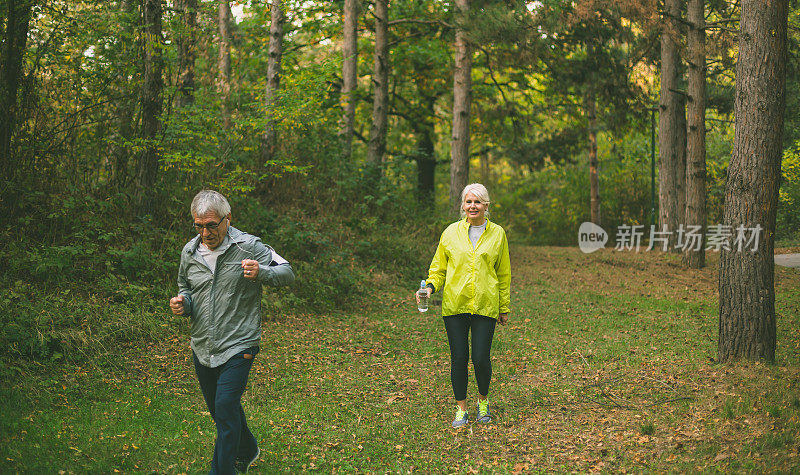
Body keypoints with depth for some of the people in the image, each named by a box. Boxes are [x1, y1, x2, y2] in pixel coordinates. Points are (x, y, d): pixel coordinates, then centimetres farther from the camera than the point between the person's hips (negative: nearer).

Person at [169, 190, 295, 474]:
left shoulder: (248, 246, -10)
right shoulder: (189, 252, 4)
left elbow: (288, 273, -5)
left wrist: (261, 272, -26)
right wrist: (182, 303, -4)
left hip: (238, 347, -6)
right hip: (202, 349, 6)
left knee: (226, 409, -14)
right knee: (219, 410, 19)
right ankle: (247, 450, 44)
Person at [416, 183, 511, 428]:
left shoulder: (497, 233, 6)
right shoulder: (451, 232, 6)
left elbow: (503, 274, 12)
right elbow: (439, 266, 13)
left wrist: (504, 308, 12)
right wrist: (430, 286, -7)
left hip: (485, 306, -1)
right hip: (454, 305, 1)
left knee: (481, 358, -4)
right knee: (459, 358, 3)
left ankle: (483, 401, 23)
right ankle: (461, 408, 19)